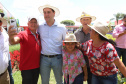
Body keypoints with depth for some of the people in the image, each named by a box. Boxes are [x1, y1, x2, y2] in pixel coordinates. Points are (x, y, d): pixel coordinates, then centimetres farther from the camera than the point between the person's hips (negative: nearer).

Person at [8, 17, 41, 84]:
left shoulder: (38, 35, 4)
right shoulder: (23, 34, -14)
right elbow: (14, 41, -33)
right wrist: (11, 37, -56)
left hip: (37, 66, 6)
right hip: (26, 68, -6)